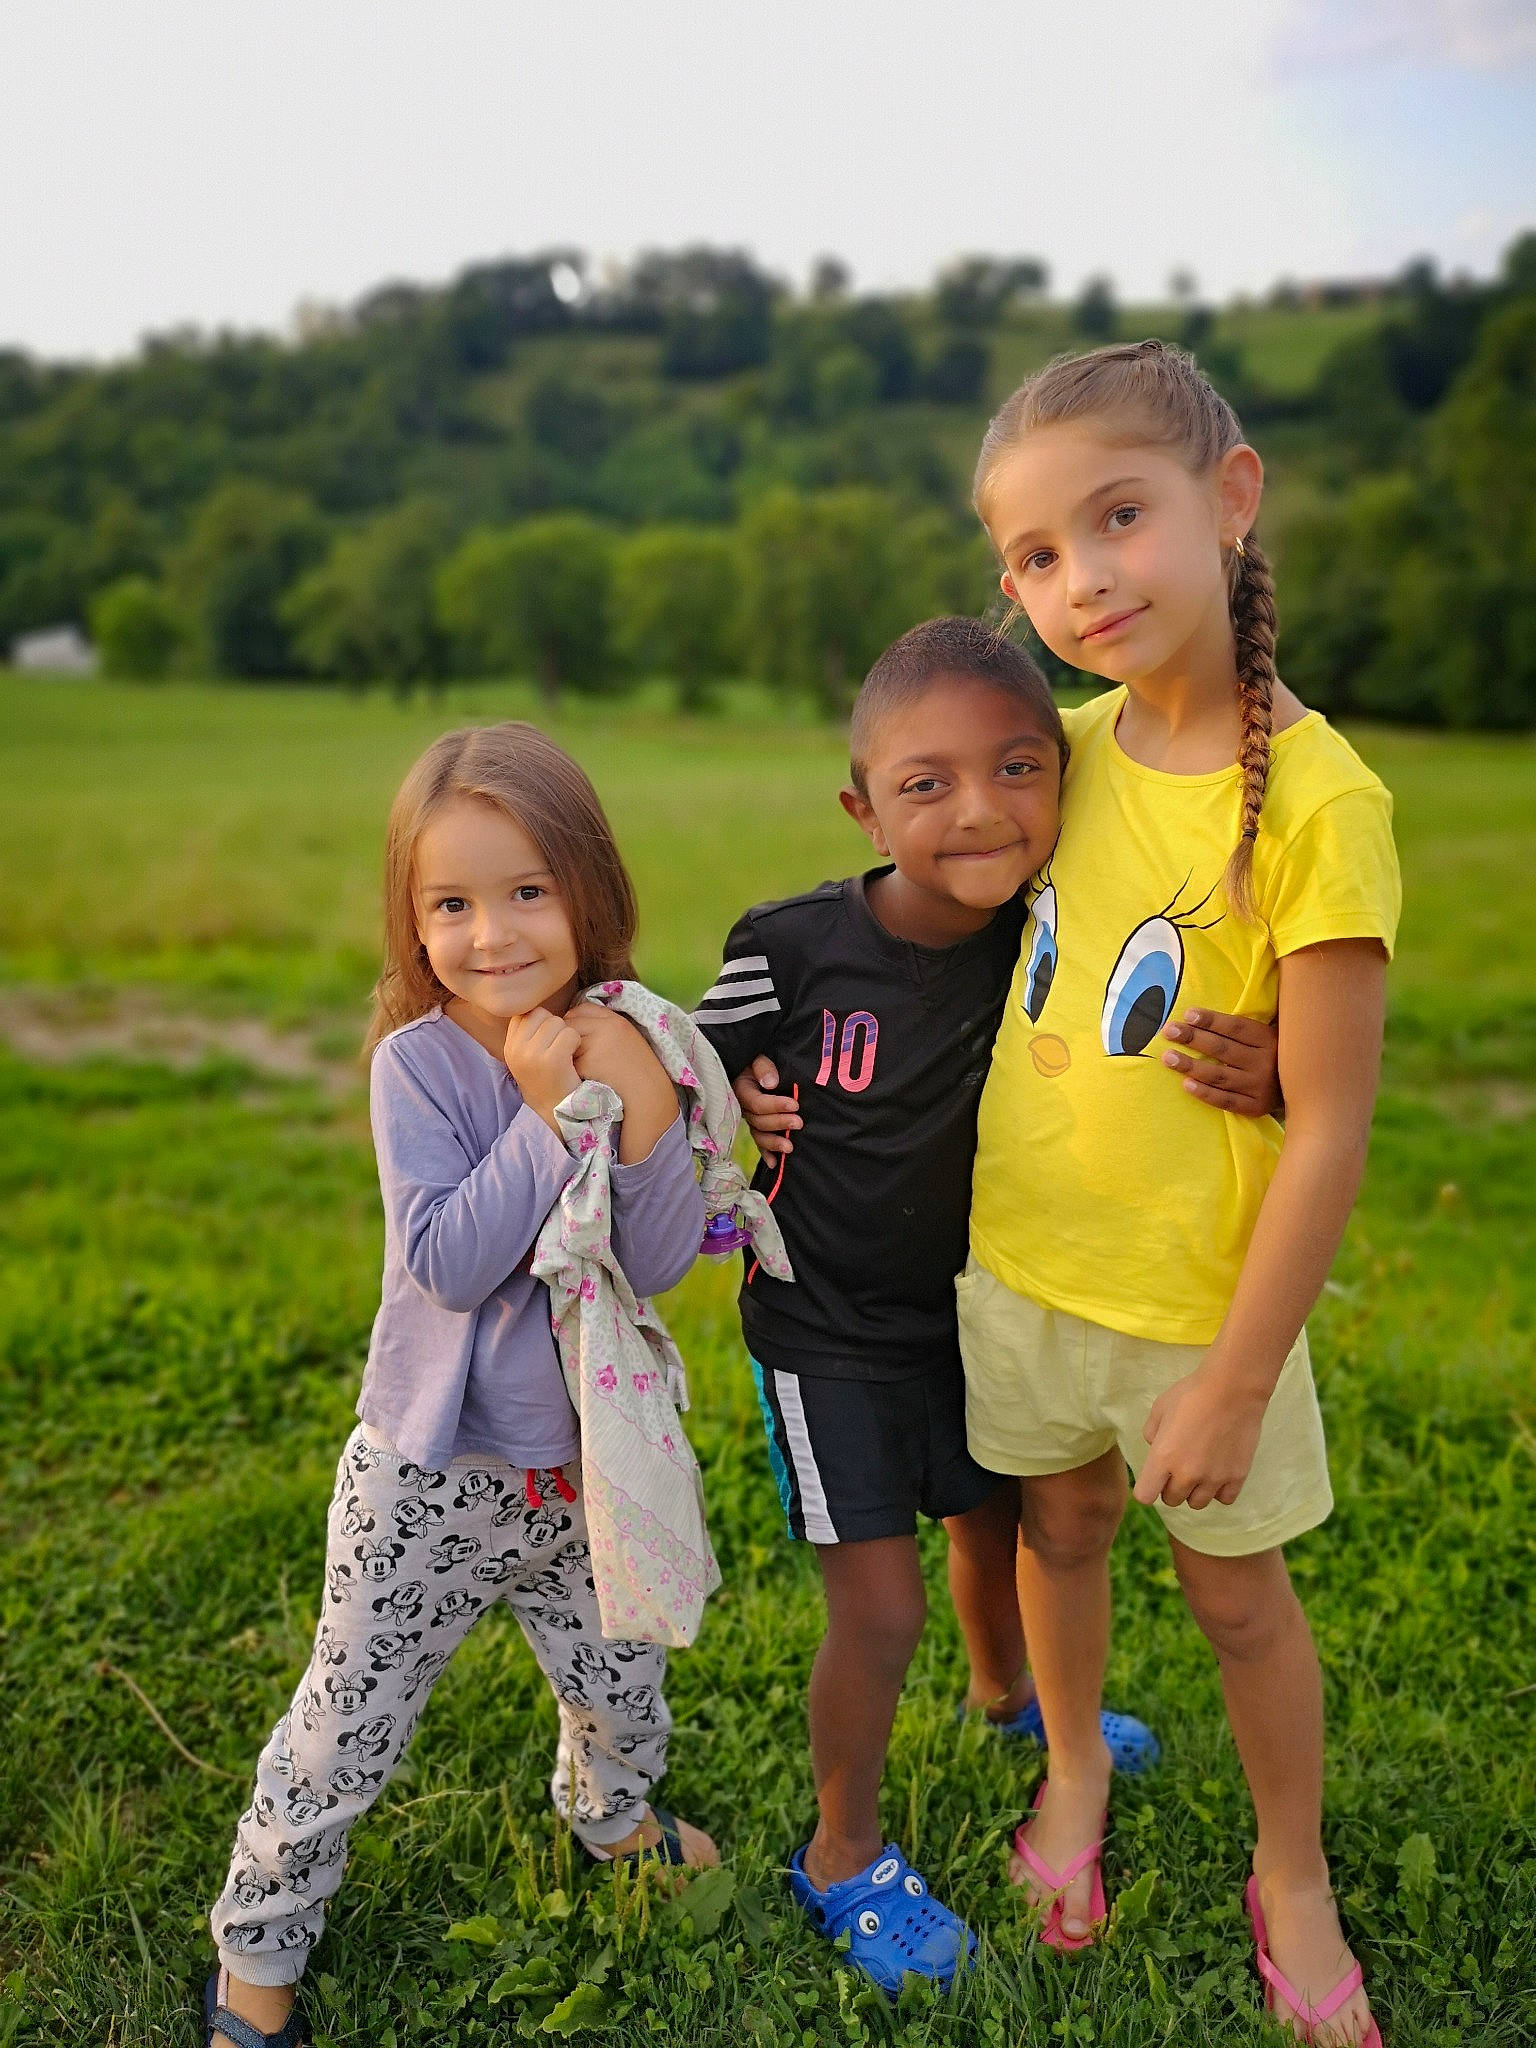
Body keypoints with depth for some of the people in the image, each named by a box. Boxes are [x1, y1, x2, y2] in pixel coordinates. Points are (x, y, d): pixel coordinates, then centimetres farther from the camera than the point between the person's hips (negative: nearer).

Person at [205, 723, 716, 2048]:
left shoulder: (629, 1048, -9)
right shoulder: (418, 1061, -17)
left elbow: (658, 1266, -14)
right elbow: (446, 1263, -26)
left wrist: (645, 1113, -28)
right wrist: (549, 1115, -29)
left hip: (590, 1464, 4)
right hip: (432, 1476, -3)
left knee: (625, 1691, 24)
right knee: (347, 1733, 11)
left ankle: (609, 1813, 57)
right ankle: (260, 1941, 38)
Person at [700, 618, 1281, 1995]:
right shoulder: (794, 946, -22)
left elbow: (1183, 1049, -9)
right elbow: (701, 1070, -4)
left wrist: (1261, 1071, -30)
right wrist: (741, 1116, -24)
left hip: (969, 1307, 4)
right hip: (826, 1328, -4)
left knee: (996, 1523, 26)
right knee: (881, 1607, 1)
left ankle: (1008, 1692, 61)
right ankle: (843, 1855, 30)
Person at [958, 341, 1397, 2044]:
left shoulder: (1316, 800, -22)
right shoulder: (1071, 746, -5)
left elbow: (1330, 1129, -20)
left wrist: (1235, 1382, -17)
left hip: (1199, 1297, -4)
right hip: (1018, 1263, 5)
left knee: (1235, 1588, 16)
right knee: (1060, 1531, 23)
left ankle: (1292, 1873, 43)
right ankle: (1075, 1773, 51)